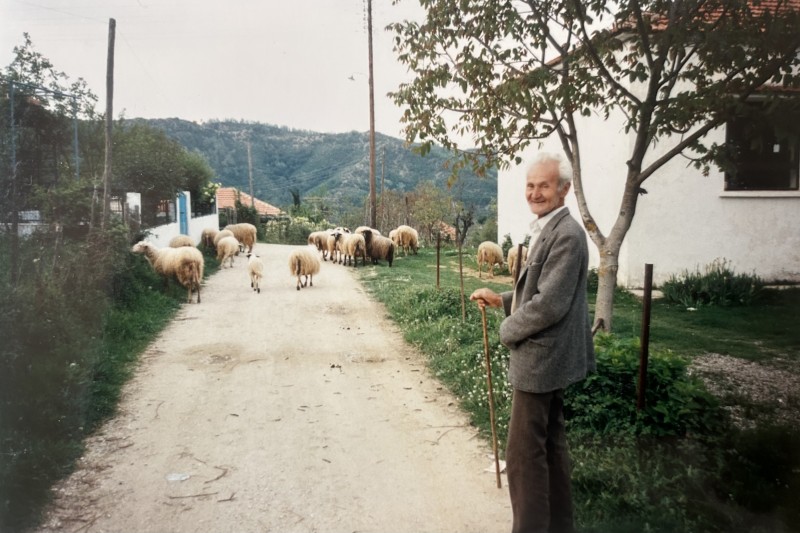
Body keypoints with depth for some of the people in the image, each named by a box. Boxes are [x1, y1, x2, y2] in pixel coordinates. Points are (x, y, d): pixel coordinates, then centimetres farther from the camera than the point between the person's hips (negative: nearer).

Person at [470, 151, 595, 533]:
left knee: (523, 452, -2)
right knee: (550, 444, 20)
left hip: (541, 358, -11)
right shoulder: (546, 229, 12)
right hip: (547, 357, 11)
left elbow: (550, 304, -25)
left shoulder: (567, 234, -20)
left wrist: (508, 330, -12)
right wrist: (502, 299, 8)